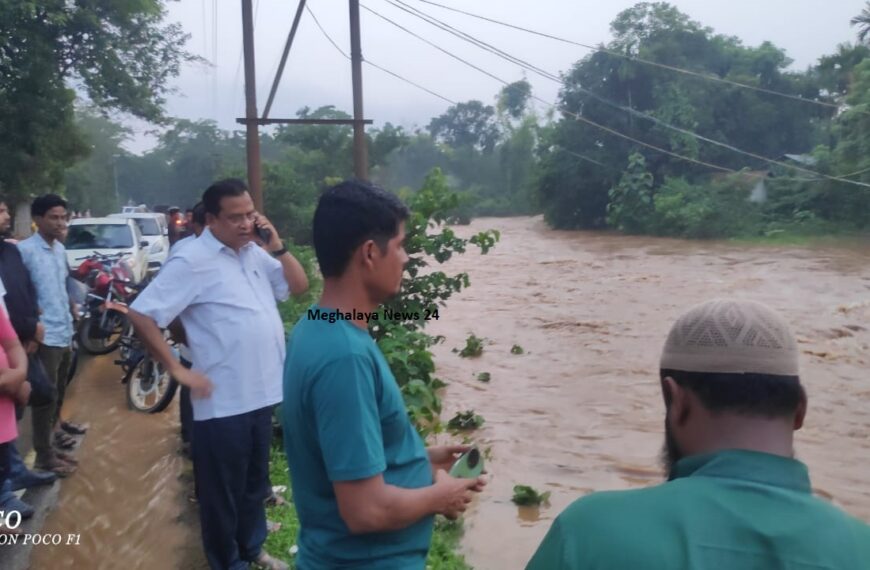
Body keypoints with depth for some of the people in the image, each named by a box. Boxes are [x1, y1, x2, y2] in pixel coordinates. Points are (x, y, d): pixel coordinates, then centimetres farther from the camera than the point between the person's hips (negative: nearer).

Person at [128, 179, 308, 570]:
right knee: (223, 491, 11)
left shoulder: (255, 253, 8)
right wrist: (178, 370, -14)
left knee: (255, 482, 23)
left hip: (262, 393, 7)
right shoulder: (193, 261, -14)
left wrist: (277, 247, -3)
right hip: (223, 402, -7)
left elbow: (299, 286, 12)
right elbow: (141, 315, -16)